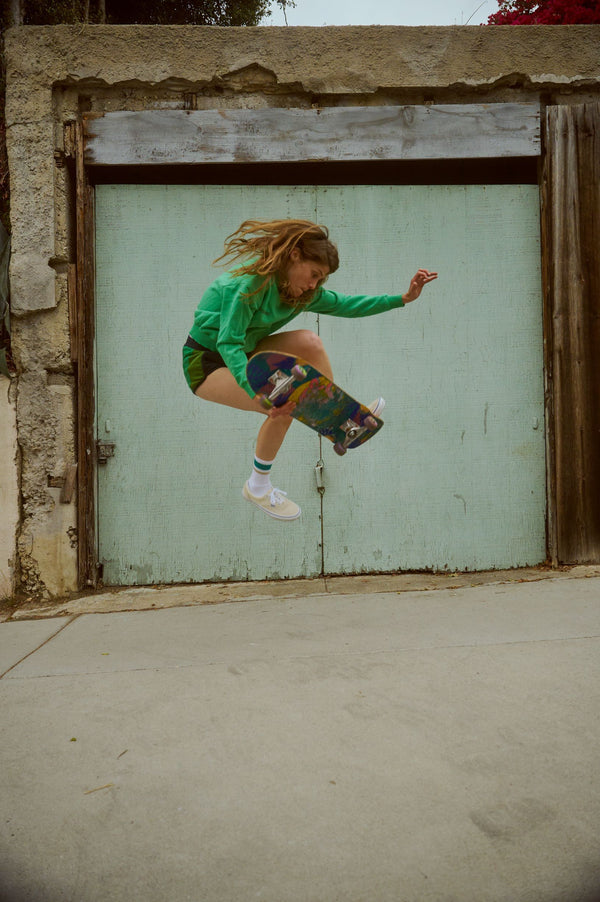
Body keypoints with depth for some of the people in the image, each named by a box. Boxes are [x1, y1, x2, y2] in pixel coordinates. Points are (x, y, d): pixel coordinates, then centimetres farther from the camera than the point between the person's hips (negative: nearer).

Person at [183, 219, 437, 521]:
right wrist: (258, 391, -44)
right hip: (205, 362, -8)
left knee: (309, 342, -10)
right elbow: (228, 343, -31)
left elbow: (342, 304, 5)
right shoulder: (251, 282, -28)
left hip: (239, 353, 8)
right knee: (283, 405, -24)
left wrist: (404, 298, 1)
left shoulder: (301, 291, -2)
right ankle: (258, 488, -3)